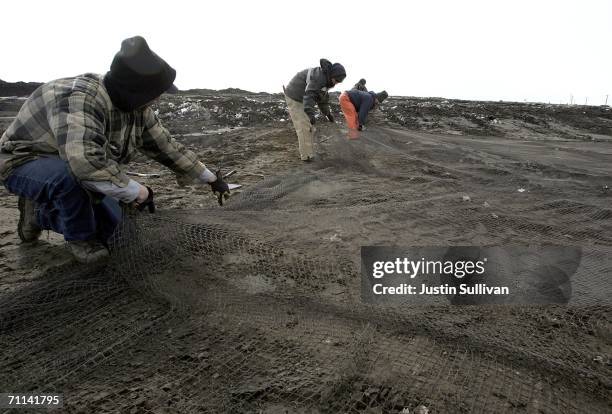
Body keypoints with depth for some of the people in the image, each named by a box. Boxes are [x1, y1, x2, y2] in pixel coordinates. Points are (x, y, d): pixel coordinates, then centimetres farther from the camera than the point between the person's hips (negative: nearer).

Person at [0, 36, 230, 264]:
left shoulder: (137, 108, -10)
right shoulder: (79, 99, -36)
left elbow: (166, 146, -2)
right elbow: (84, 161, -51)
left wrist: (210, 178, 1)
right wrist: (137, 192, -39)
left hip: (71, 174, 7)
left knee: (111, 226, 3)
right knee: (71, 174, -39)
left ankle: (40, 213, 24)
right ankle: (79, 238, -9)